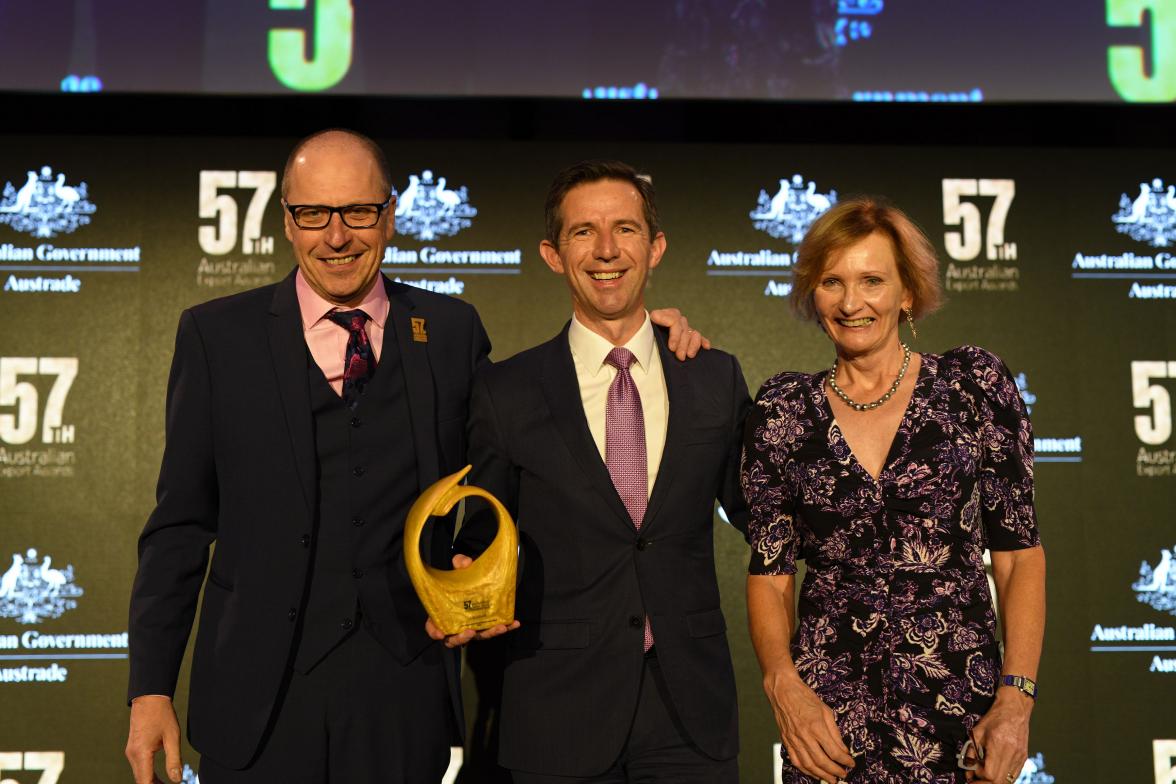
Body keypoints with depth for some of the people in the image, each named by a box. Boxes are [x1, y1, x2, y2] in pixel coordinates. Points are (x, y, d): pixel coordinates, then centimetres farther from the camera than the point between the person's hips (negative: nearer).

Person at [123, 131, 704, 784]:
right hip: (261, 697, -1)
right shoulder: (217, 336, 2)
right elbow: (181, 524, 3)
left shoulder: (451, 330, 6)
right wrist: (151, 688, -3)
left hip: (406, 699, 1)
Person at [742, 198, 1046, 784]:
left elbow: (1019, 553, -1)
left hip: (961, 706, -1)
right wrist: (783, 682, -12)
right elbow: (770, 573, 4)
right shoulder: (783, 410, 1)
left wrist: (1017, 698, -10)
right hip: (829, 716, 1)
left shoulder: (975, 384, -1)